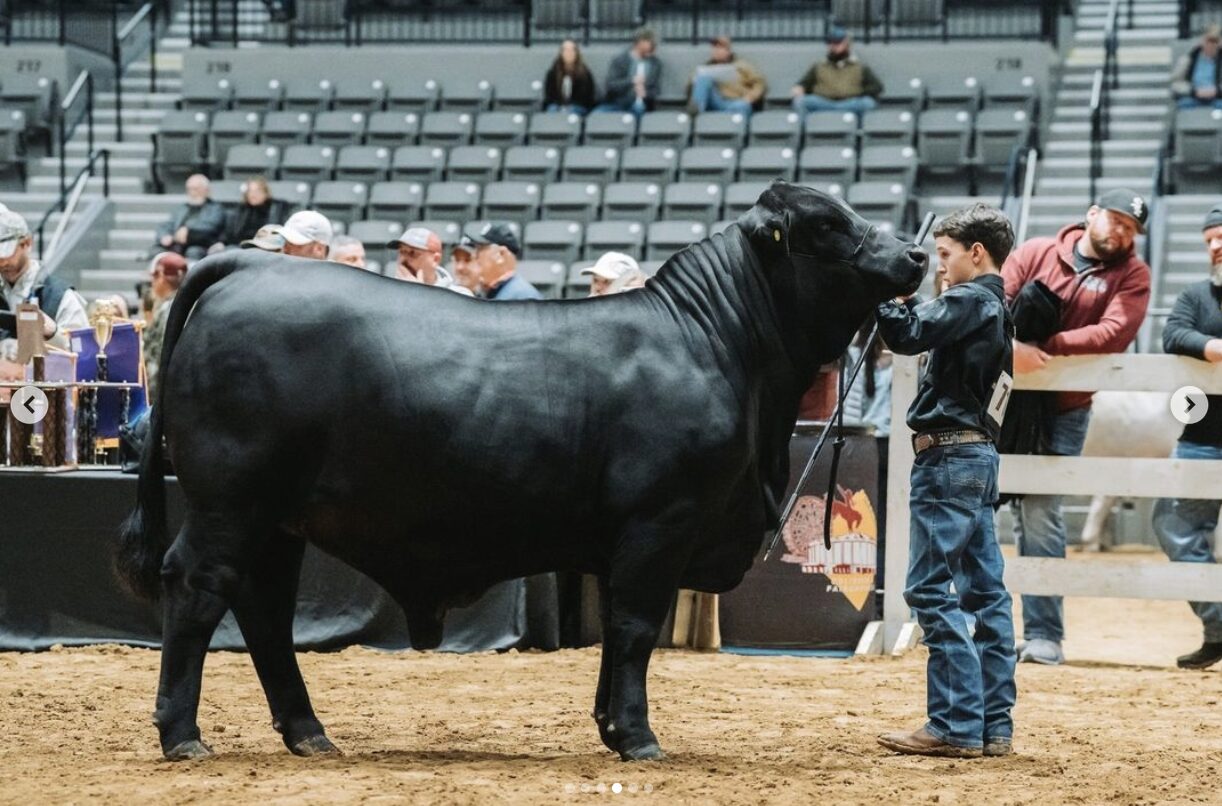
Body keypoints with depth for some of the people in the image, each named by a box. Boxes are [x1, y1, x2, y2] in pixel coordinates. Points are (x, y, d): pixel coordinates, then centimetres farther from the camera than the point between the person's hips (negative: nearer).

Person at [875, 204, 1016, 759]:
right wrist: (889, 302, 10)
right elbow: (920, 331, 22)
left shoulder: (970, 300, -10)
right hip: (978, 458, 10)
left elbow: (910, 335, -21)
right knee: (984, 590, 9)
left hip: (948, 457, -10)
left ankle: (957, 727, -11)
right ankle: (994, 725, 11)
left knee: (932, 589, -9)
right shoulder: (998, 310, 19)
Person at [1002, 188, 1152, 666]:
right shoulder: (1036, 253, 4)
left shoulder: (1132, 276, 0)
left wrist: (1044, 344, -22)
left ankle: (1044, 634, -4)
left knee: (1039, 513, -9)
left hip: (1064, 411, -2)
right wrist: (1012, 345, -26)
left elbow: (1113, 334, -14)